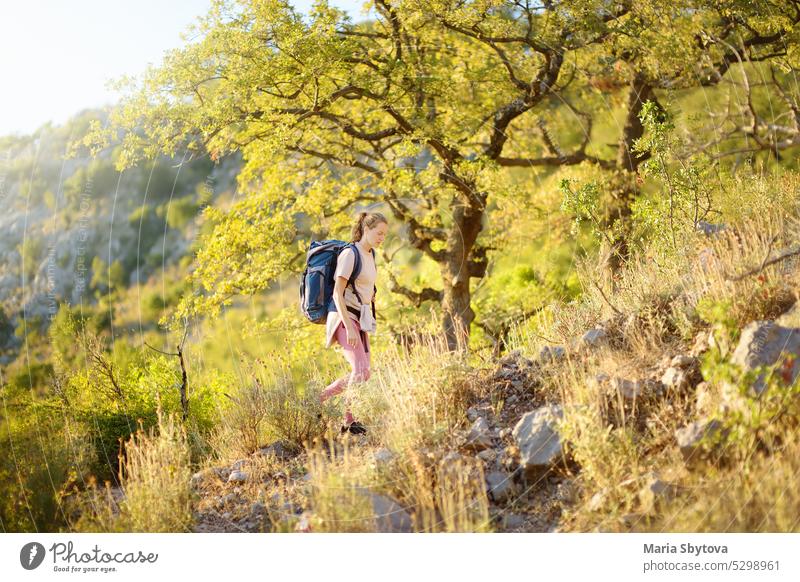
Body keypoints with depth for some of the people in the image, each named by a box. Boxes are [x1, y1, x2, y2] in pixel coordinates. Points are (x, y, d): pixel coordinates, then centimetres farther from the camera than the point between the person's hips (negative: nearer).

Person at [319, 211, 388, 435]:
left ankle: (319, 398, 17)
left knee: (362, 371, 6)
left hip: (360, 318, 9)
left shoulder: (370, 255, 13)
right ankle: (349, 421, -7)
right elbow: (337, 293, -18)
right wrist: (349, 327, -23)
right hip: (345, 317, -9)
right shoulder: (350, 254, -13)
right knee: (361, 369, -16)